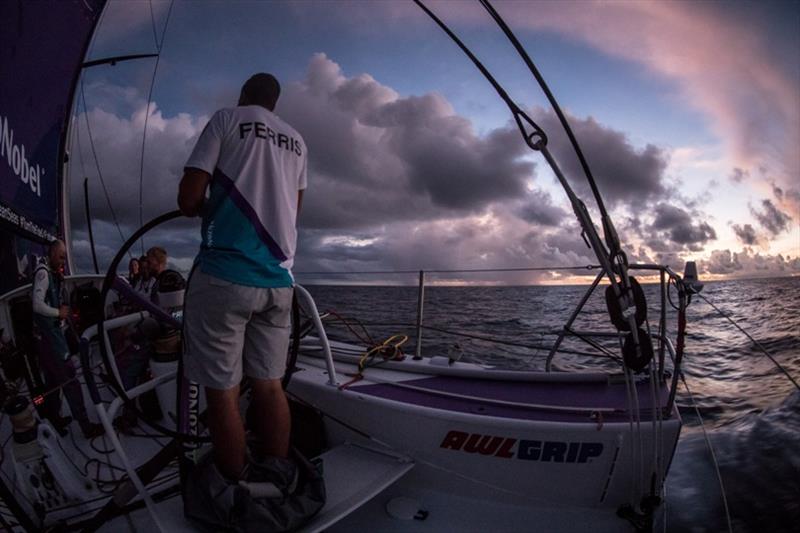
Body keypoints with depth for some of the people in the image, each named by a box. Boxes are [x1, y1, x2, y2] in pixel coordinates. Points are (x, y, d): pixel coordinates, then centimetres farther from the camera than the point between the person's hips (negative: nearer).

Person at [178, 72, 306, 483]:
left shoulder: (227, 118, 5)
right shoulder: (296, 140, 18)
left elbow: (188, 200, -3)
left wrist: (205, 206, 19)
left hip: (225, 274, -5)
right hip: (279, 279, 5)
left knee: (222, 391, 3)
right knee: (270, 385, 11)